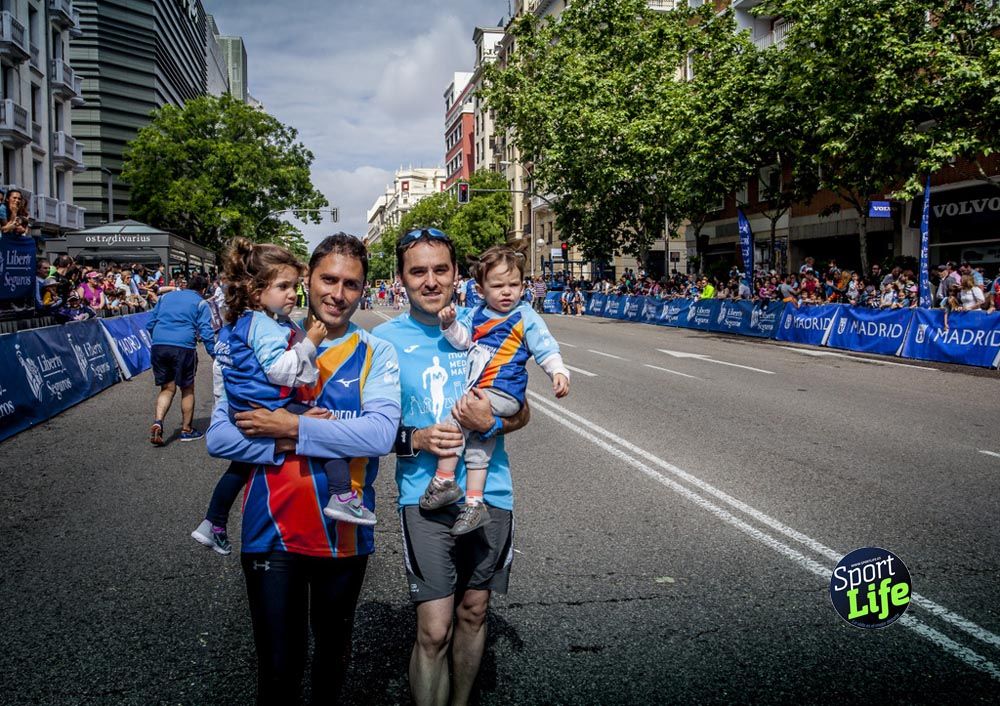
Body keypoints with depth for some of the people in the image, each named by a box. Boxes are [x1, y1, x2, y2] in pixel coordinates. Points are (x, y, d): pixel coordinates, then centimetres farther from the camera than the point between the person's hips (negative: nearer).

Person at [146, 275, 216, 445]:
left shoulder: (166, 296, 20)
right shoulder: (200, 303, 7)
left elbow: (150, 324, 22)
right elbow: (206, 332, -3)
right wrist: (214, 354, 0)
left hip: (158, 347, 4)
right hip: (183, 347, -4)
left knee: (167, 388, 14)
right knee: (187, 389, 12)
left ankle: (158, 422, -9)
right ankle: (186, 430, 20)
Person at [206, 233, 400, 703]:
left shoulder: (376, 354, -3)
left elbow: (380, 433, -20)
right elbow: (219, 437, -5)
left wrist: (293, 428, -20)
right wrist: (284, 443, -18)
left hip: (343, 534, 1)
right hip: (270, 531, 0)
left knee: (333, 656, 22)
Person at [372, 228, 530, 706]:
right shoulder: (386, 339, -3)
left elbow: (522, 413, 6)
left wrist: (492, 421, -15)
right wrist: (414, 439, -17)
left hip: (489, 492, 2)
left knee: (473, 612, 16)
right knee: (434, 631, -7)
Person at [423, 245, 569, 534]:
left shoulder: (526, 317, -3)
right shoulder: (477, 313, 12)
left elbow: (546, 348, -4)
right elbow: (463, 340, 7)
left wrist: (558, 372, -20)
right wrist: (451, 324, -12)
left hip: (503, 393, -7)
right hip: (479, 392, 7)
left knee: (457, 417, -21)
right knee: (478, 446, 12)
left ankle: (444, 480, -11)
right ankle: (474, 504, 21)